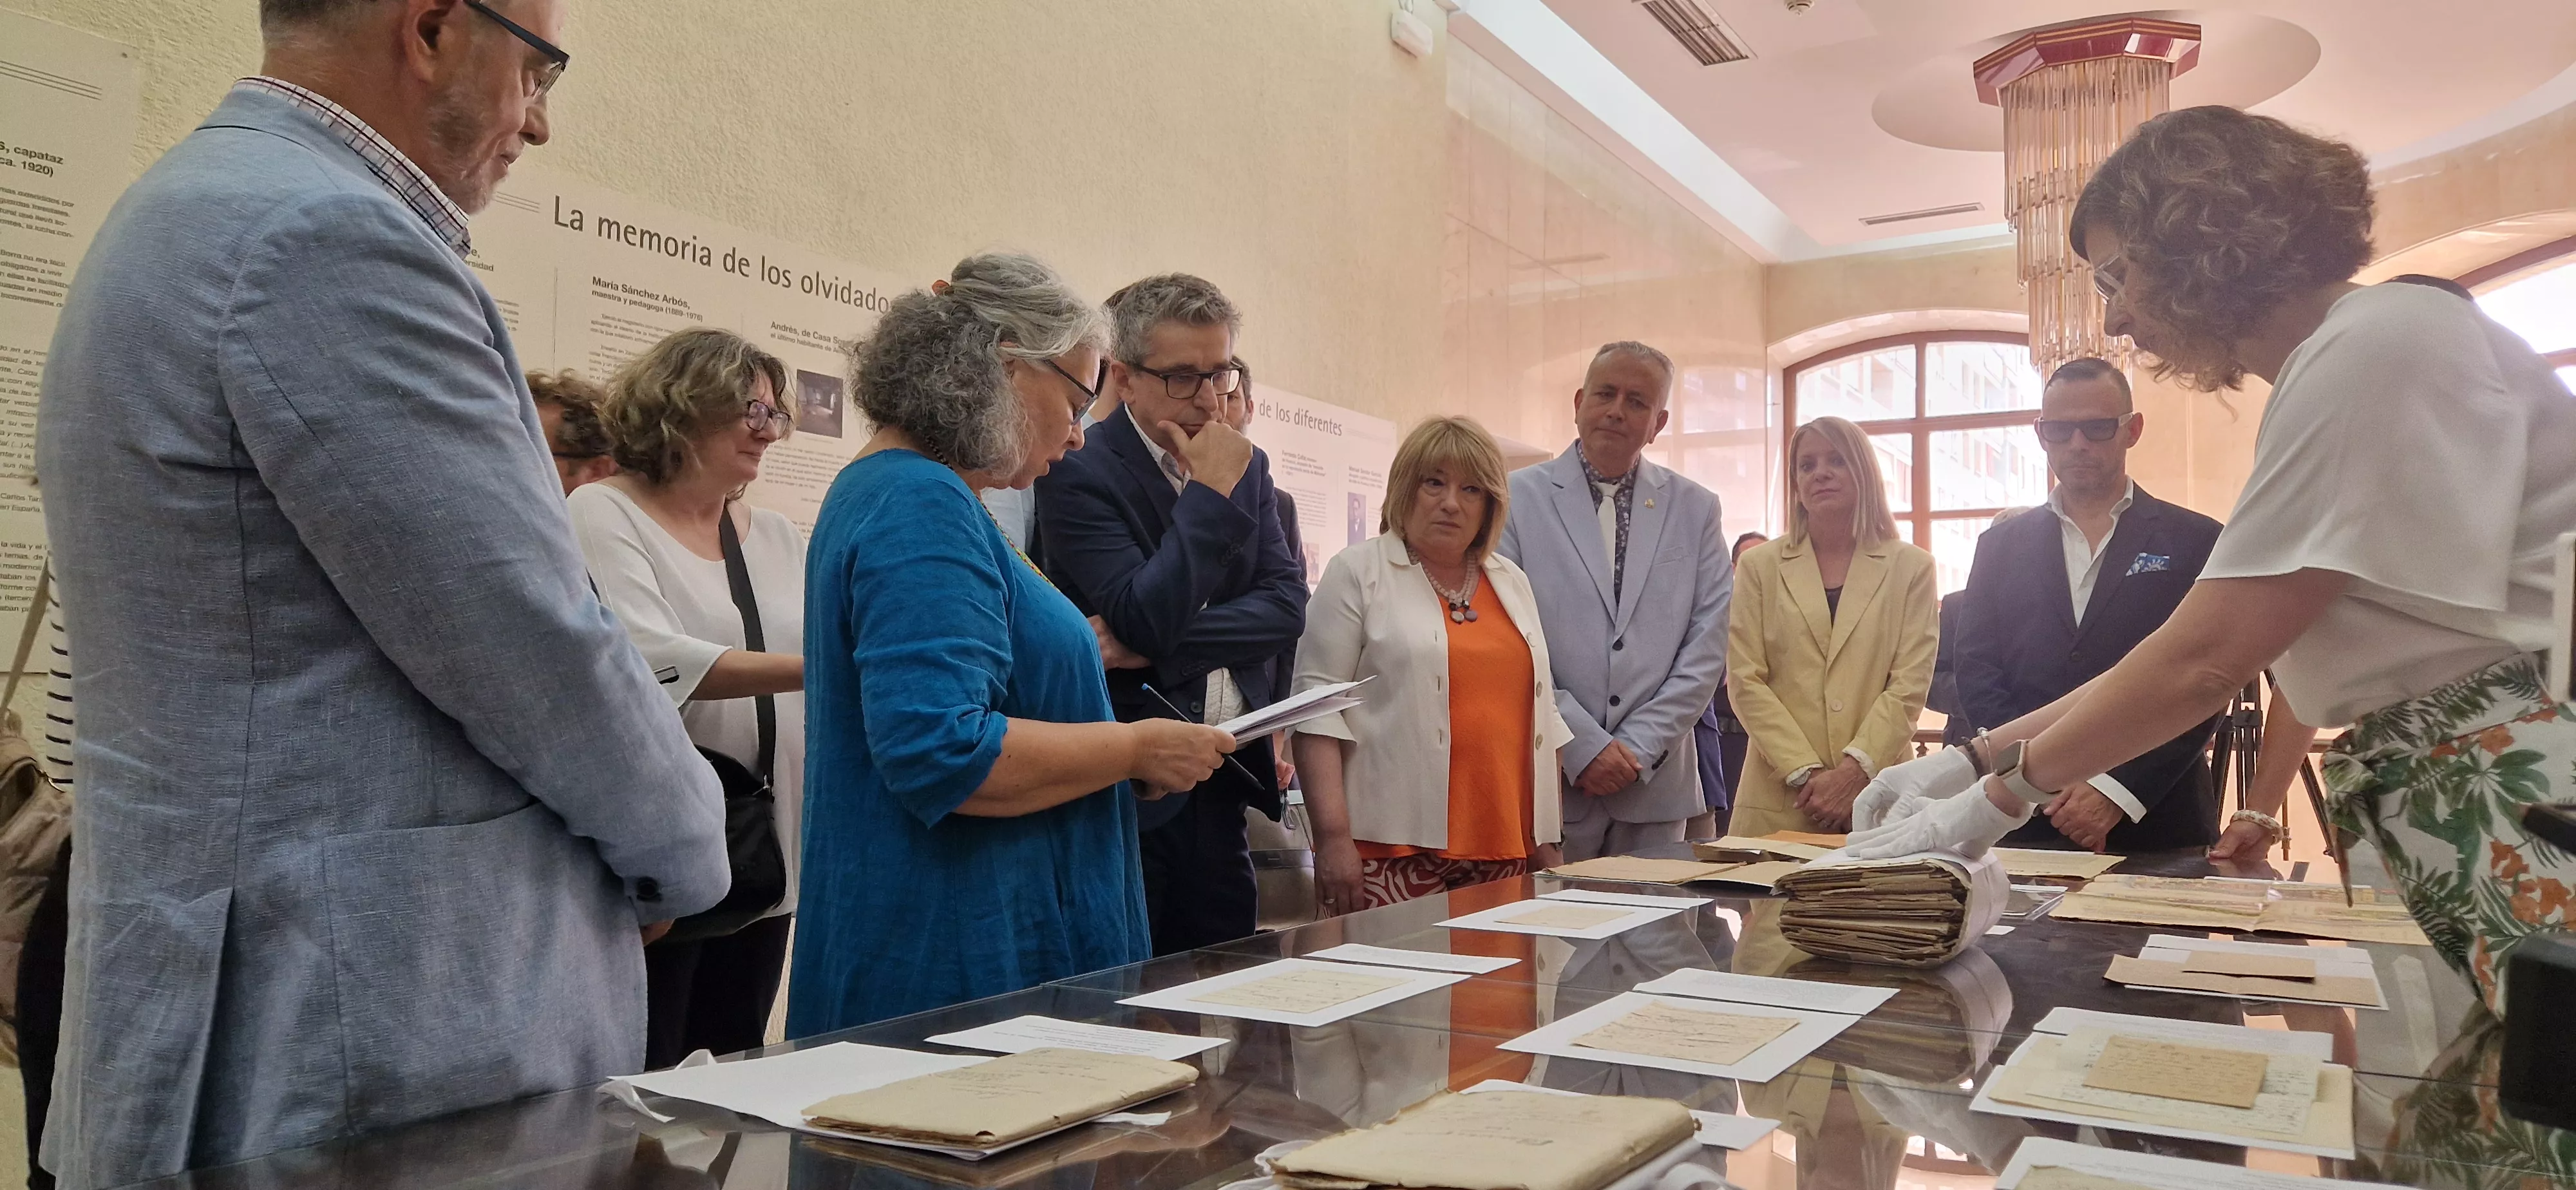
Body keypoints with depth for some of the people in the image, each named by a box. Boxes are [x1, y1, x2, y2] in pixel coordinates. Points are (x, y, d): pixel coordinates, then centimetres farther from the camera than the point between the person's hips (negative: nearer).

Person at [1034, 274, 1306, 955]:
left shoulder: (1248, 469, 10)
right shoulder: (1078, 473, -10)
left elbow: (1287, 606, -1)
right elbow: (1145, 620, -21)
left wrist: (1153, 645, -13)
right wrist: (1211, 492, -16)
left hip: (1224, 790, 6)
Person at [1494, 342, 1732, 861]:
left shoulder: (1696, 510, 9)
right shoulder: (1518, 498, 0)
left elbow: (1707, 647, 3)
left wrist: (1638, 749, -7)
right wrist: (1583, 746, -12)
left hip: (1654, 788, 3)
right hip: (1545, 780, -2)